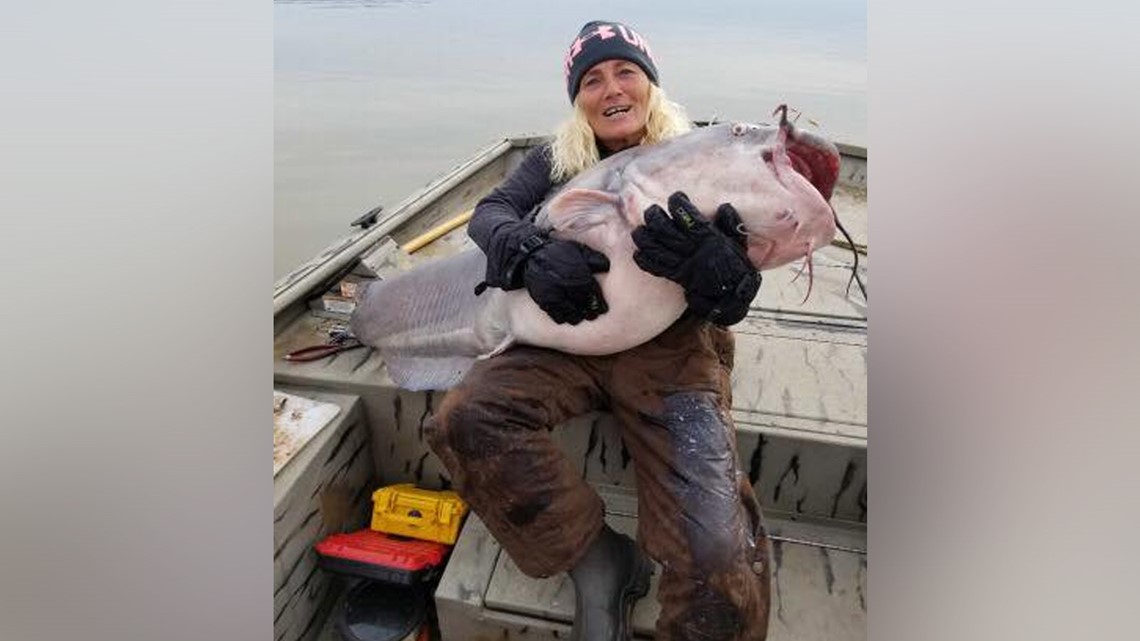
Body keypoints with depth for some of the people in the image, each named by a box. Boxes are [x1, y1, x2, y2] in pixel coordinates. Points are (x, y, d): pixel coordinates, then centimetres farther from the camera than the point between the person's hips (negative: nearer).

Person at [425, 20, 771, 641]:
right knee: (464, 418, -26)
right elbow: (489, 212, 1)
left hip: (670, 351, -3)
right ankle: (598, 561, -9)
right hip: (569, 335, 3)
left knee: (715, 558, -25)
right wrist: (532, 253, -22)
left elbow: (731, 306, -4)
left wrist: (711, 262, -30)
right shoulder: (557, 160, 11)